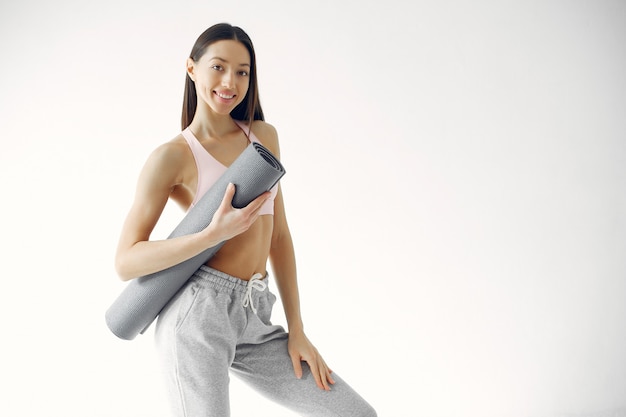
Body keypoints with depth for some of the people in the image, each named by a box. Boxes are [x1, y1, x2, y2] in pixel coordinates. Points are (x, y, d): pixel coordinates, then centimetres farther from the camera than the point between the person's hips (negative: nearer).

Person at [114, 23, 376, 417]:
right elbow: (126, 262, -8)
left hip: (254, 318, 5)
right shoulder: (171, 156, -4)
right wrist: (215, 233, -21)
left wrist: (296, 330, 9)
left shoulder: (263, 135, 12)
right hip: (199, 310, -5)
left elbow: (279, 234, 13)